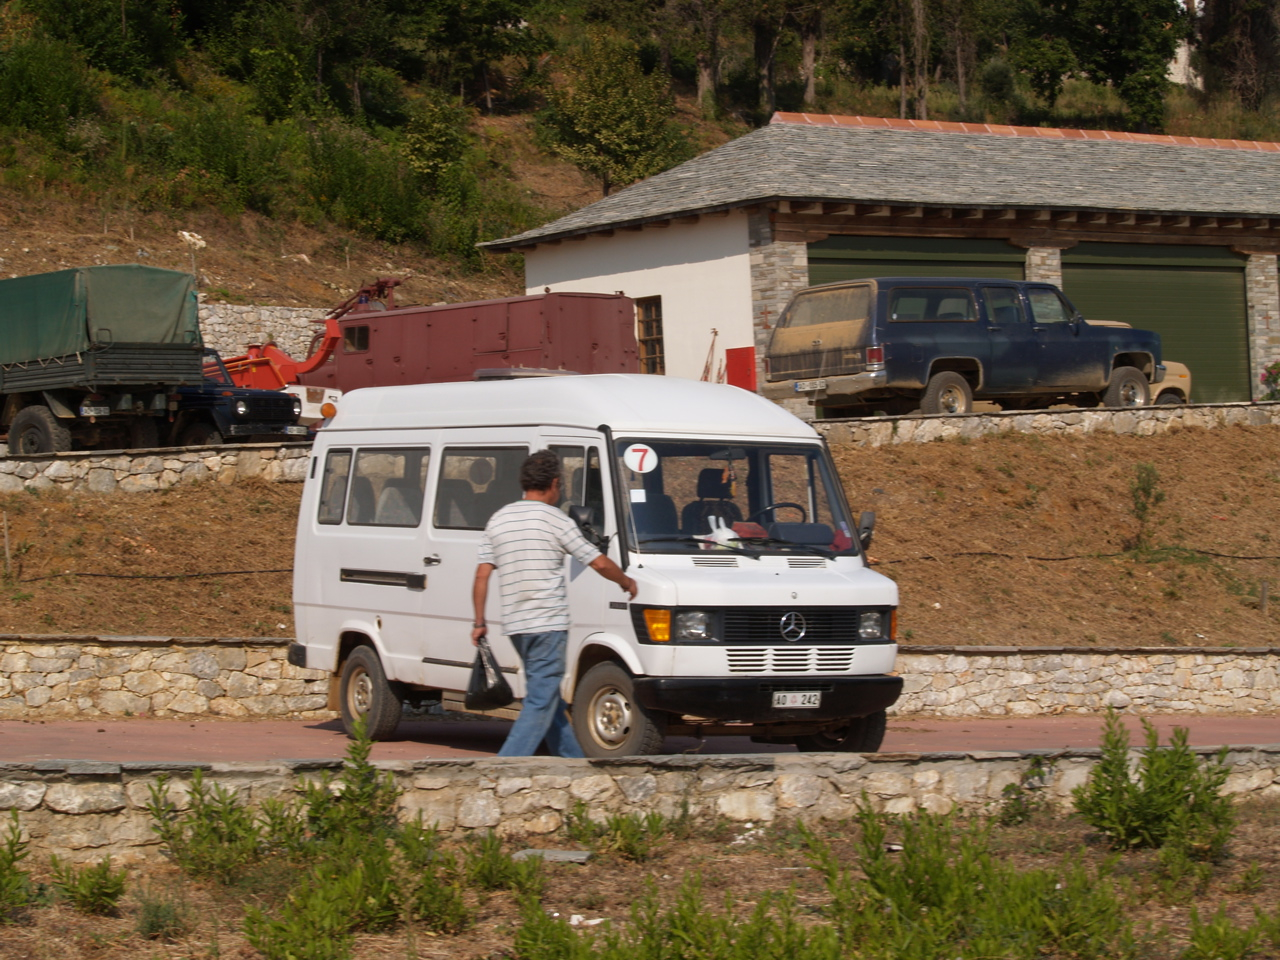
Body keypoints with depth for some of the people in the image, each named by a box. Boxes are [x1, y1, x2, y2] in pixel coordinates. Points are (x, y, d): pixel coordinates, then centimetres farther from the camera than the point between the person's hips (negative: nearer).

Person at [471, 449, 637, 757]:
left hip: (515, 625, 7)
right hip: (548, 624, -7)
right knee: (541, 703, -6)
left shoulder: (498, 520, 9)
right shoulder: (557, 521, -7)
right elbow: (599, 563, -1)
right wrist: (626, 581, 17)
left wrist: (479, 622, 14)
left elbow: (482, 575, 7)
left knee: (547, 698, 16)